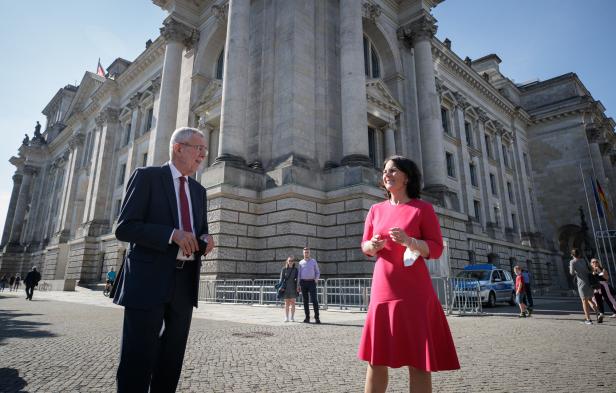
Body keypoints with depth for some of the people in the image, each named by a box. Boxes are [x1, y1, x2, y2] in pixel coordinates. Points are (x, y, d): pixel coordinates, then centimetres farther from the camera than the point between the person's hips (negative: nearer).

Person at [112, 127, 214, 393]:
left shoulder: (198, 190, 16)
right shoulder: (147, 176, -2)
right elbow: (123, 228, -9)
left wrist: (205, 240, -3)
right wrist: (172, 234, -21)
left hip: (184, 283, 6)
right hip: (148, 281, -6)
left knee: (172, 361, 14)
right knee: (137, 361, 1)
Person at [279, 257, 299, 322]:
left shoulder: (295, 269, 4)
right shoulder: (284, 269, 2)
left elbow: (297, 279, 3)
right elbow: (281, 279, 1)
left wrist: (298, 287, -6)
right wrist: (281, 287, -8)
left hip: (293, 287, 1)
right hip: (286, 288, -1)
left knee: (293, 303, 2)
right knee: (287, 303, 4)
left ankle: (292, 317, 9)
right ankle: (286, 318, 9)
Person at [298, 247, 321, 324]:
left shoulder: (314, 261, 5)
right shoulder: (301, 262, 10)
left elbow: (317, 273, 7)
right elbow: (299, 275, 10)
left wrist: (316, 279, -13)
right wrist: (298, 285, 3)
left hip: (312, 283, -2)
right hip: (303, 283, 2)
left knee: (314, 300, -12)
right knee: (305, 301, 1)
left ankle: (317, 318, -7)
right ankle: (307, 318, 8)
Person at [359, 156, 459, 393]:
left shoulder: (423, 208, -1)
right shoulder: (376, 209, 11)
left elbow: (437, 249, -3)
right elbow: (364, 246, 15)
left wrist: (408, 241, -20)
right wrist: (372, 245, -8)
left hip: (414, 292, -3)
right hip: (382, 289, 4)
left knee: (418, 358, 2)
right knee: (376, 357, 9)